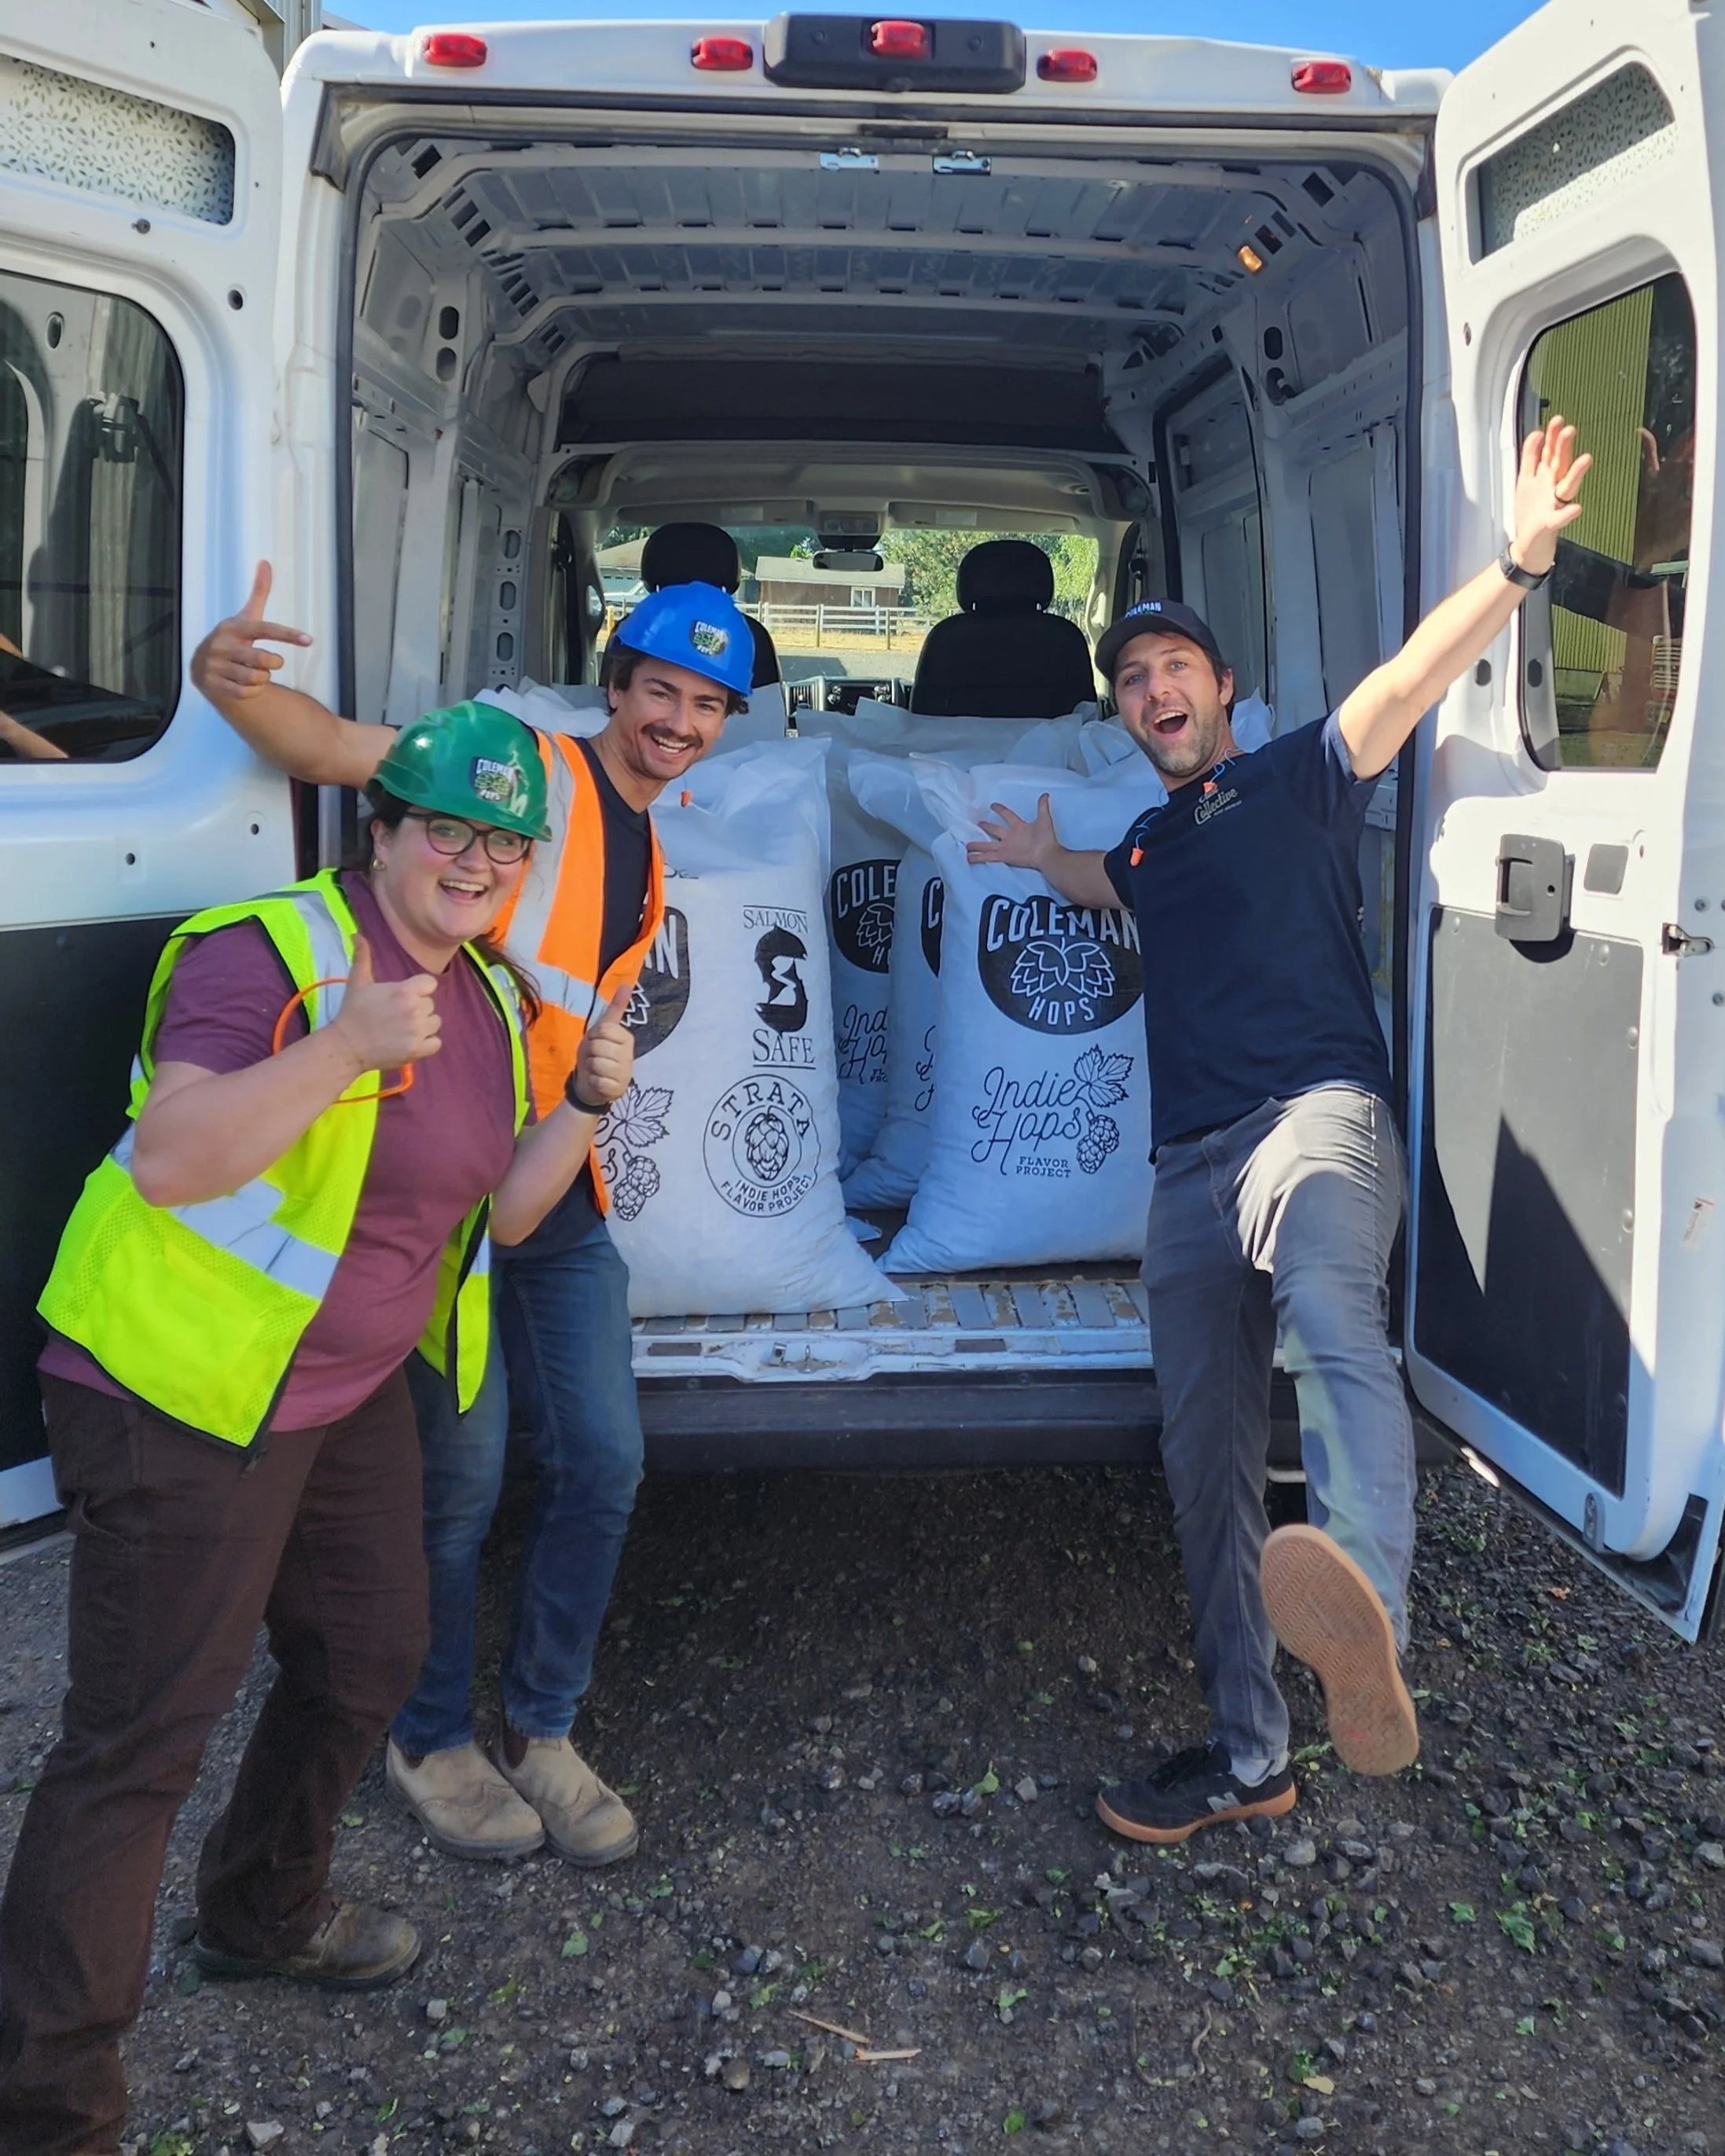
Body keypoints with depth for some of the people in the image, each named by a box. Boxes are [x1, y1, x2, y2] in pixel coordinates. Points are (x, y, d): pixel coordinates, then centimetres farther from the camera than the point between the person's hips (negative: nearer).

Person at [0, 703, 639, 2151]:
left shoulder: (486, 1001, 9)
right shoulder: (271, 951, -17)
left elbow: (500, 1213, 12)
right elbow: (168, 1161, -28)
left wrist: (585, 1106, -3)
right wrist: (345, 1046, -34)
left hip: (353, 1391, 9)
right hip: (185, 1393, -9)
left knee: (371, 1655, 20)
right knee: (141, 1735, -3)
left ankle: (266, 1914, 47)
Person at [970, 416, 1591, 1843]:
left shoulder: (1299, 777, 9)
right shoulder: (1147, 847, 26)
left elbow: (1415, 675, -9)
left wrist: (1521, 560, -20)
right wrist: (1045, 860, 41)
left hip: (1314, 1112, -6)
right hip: (1192, 1165, 6)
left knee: (1330, 1313, -38)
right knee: (1207, 1461, 5)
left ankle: (1363, 1616, -62)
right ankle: (1248, 1758, 15)